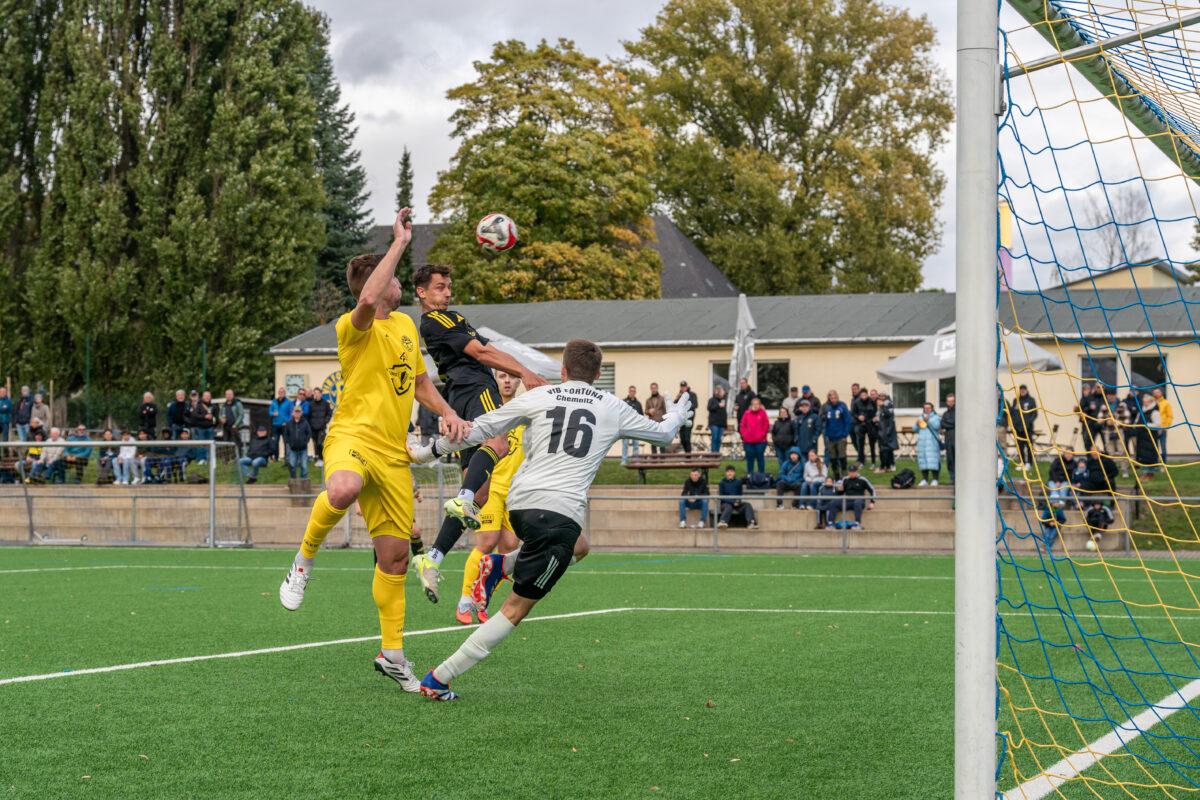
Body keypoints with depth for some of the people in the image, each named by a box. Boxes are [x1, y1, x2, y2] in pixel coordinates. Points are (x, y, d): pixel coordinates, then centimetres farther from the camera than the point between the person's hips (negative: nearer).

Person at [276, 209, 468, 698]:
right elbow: (368, 299, -32)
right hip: (352, 436, -7)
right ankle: (305, 558, -15)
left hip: (393, 452, 7)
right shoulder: (353, 327, -7)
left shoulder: (406, 324, 18)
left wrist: (447, 413, 10)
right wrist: (401, 242, -26)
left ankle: (392, 654, 19)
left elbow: (420, 384, 29)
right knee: (344, 490, -42)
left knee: (395, 555, 7)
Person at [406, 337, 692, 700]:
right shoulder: (613, 409, 12)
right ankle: (438, 679, -5)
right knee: (516, 608, 1)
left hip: (520, 503, 4)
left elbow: (478, 430, 9)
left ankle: (500, 565, 16)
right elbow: (662, 433, 28)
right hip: (561, 511, -4)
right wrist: (678, 414, 50)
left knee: (578, 548, 35)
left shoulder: (538, 397, 11)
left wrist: (431, 450, 22)